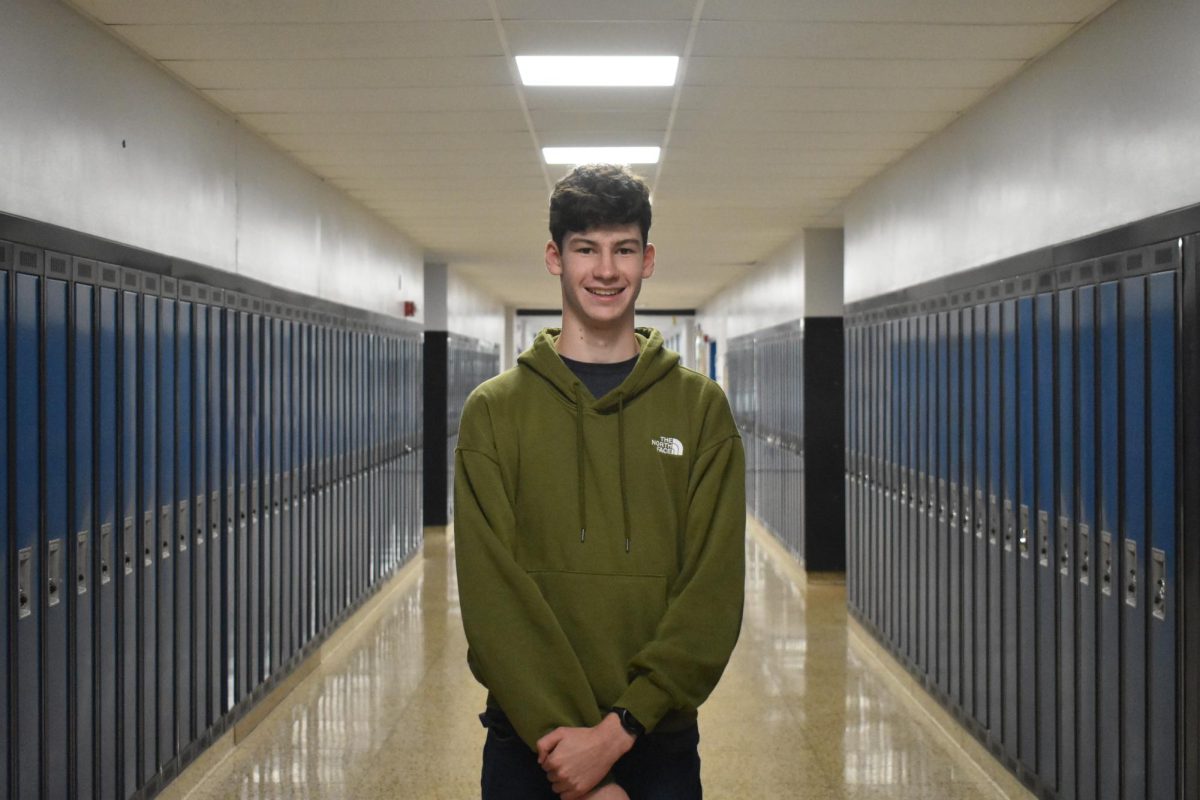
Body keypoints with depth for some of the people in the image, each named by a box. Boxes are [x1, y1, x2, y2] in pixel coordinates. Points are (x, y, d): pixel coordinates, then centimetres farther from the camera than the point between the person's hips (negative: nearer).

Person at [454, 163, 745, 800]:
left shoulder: (702, 407, 0)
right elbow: (493, 596, -9)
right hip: (527, 744, 0)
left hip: (661, 742, 1)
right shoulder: (494, 411, -1)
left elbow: (715, 590, -7)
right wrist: (565, 733, -17)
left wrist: (619, 728, -16)